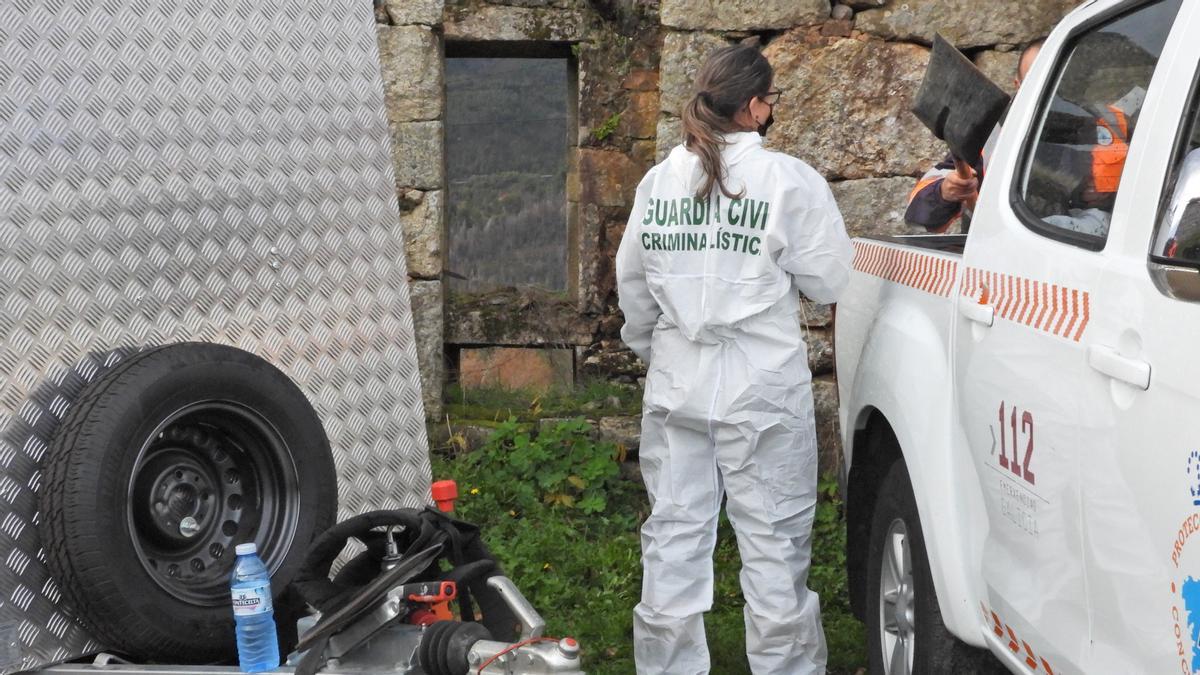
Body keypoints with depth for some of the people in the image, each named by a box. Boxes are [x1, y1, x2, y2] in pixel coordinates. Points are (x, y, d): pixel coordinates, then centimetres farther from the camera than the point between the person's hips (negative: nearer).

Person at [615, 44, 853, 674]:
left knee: (674, 538, 12)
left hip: (676, 387, 5)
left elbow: (631, 281, 12)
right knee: (773, 545, 5)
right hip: (762, 390, -4)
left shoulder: (659, 181, 5)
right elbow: (827, 280, -6)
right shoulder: (789, 180, -9)